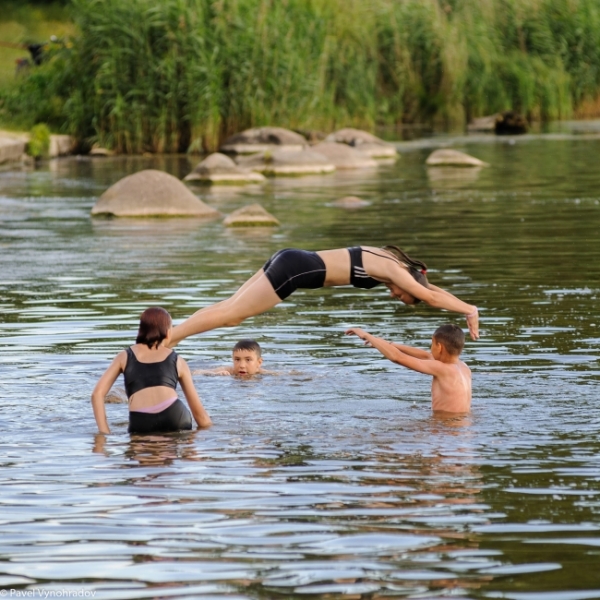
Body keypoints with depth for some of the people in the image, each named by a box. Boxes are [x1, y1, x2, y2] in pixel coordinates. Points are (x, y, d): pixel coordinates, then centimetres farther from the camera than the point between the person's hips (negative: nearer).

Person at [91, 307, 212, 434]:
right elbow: (198, 410, 25)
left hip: (140, 424, 0)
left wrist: (104, 433, 12)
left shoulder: (124, 356, 24)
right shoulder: (178, 361, 23)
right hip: (173, 415, 0)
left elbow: (97, 394, 15)